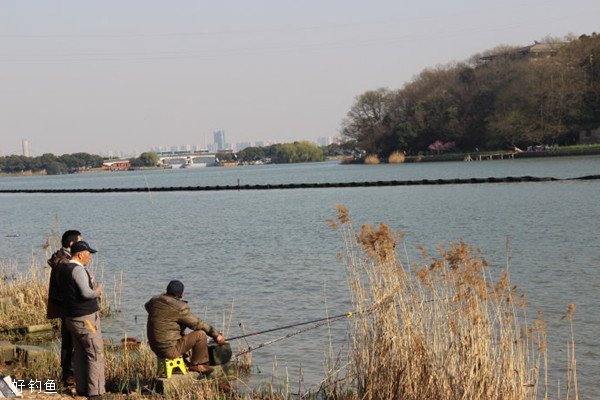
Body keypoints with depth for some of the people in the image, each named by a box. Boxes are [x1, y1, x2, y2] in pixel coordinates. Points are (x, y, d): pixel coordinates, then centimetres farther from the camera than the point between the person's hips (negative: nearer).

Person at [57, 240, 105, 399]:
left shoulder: (62, 268, 10)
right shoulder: (78, 270, -18)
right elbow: (86, 293, -28)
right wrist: (97, 292, -7)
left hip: (71, 318, 9)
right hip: (86, 318, -9)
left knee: (80, 354, 15)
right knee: (96, 354, -4)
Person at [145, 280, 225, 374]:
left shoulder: (154, 300, 2)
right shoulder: (180, 308, -19)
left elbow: (147, 306, 29)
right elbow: (198, 324, -11)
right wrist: (216, 335, 0)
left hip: (155, 348, 9)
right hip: (170, 350, -9)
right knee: (200, 334, -5)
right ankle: (197, 365, 9)